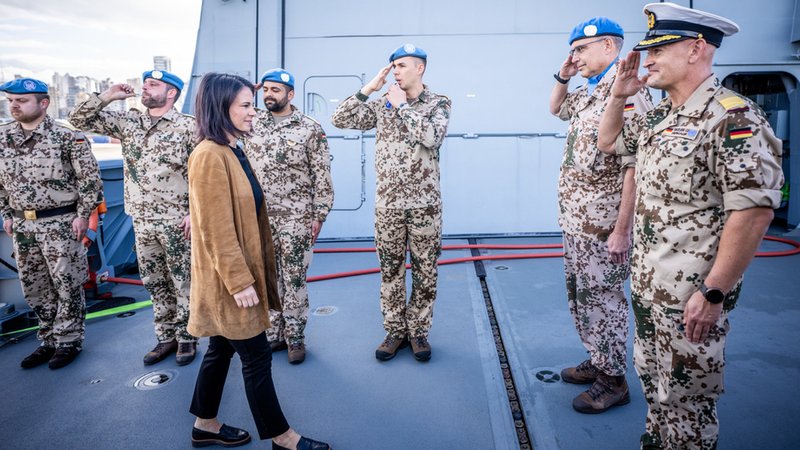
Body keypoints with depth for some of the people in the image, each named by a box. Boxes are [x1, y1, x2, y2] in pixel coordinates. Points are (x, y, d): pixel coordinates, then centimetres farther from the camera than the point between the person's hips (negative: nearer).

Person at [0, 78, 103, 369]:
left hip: (60, 223, -6)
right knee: (34, 288, 13)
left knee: (67, 286, 2)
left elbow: (90, 178, -9)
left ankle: (69, 342, 17)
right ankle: (49, 341, 28)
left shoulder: (67, 137, -10)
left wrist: (83, 215, -11)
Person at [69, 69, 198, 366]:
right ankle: (166, 337, 27)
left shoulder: (187, 126, -7)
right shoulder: (128, 122, 8)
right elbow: (80, 119, 10)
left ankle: (186, 337, 19)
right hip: (142, 220, 6)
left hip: (176, 220, -5)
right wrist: (108, 96, -1)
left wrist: (194, 212, -14)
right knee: (155, 283, 14)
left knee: (183, 282, 5)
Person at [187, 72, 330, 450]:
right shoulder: (210, 156, -19)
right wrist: (239, 280, -20)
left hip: (239, 272, 9)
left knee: (221, 349, 19)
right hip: (229, 278, -9)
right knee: (256, 356, 1)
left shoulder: (233, 151, 11)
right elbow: (216, 229, -21)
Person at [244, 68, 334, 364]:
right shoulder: (252, 123, 7)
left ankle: (295, 337, 17)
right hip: (259, 216, 4)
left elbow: (322, 176, -5)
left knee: (294, 278, 3)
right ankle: (274, 333, 26)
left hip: (295, 217, -4)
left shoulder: (310, 128, -4)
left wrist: (319, 215, -7)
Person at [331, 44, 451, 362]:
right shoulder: (381, 105, 8)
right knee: (390, 270, 9)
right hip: (387, 204, 2)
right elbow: (340, 120, 0)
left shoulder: (438, 104, 1)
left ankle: (418, 331, 23)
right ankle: (395, 331, 25)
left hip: (424, 204, -2)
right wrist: (368, 88, -4)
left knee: (424, 272, 7)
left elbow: (432, 136, -19)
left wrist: (402, 105, -11)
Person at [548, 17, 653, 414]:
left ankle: (613, 381, 19)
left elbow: (634, 168, -23)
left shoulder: (627, 92, -17)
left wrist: (622, 231, -23)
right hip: (575, 220, 9)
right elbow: (556, 108, 35)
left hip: (602, 225, -9)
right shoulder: (587, 94, 12)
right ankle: (598, 362, 35)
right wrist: (562, 76, 16)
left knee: (602, 299, 2)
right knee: (580, 296, 18)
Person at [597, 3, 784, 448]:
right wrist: (619, 94, 10)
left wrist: (713, 294, -24)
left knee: (686, 398, 7)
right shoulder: (659, 118, 9)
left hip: (692, 295, -8)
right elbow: (609, 141, 26)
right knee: (653, 379, 23)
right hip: (648, 284, 8)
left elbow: (754, 210, -23)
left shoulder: (733, 117, -17)